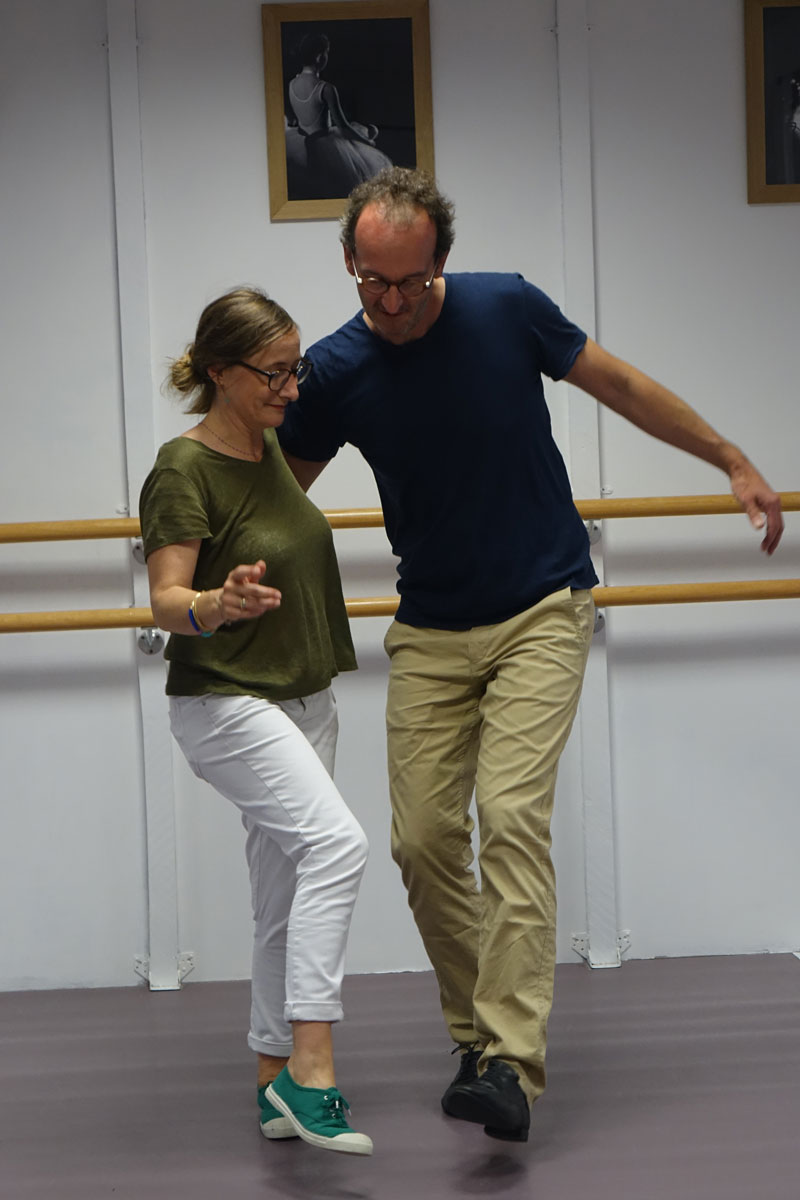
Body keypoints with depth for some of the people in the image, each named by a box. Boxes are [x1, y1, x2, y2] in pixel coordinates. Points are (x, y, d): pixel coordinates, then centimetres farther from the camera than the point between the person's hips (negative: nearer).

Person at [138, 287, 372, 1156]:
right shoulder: (184, 470, -16)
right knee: (337, 842, -26)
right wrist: (216, 604, -41)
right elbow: (167, 601, -23)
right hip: (225, 704, -8)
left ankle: (278, 1084, 19)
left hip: (301, 700, 8)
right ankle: (310, 1069, -27)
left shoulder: (270, 449, 8)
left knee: (285, 901, 10)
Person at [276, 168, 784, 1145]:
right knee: (424, 839, -1)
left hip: (540, 613, -3)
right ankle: (474, 1033, 19)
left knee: (511, 816, -18)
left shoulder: (506, 310, -12)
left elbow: (621, 386, 4)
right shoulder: (334, 371, -8)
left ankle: (511, 1066, -22)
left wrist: (735, 462, 7)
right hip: (430, 631, 3)